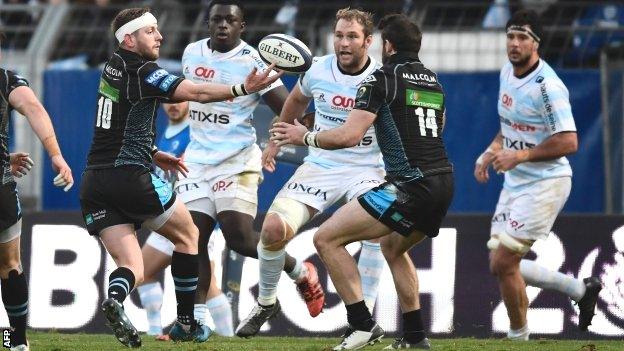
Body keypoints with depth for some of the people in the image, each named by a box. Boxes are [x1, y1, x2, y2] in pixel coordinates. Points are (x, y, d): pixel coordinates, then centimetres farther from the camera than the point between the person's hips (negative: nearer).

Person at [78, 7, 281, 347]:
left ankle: (114, 298, -32)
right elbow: (196, 93, -22)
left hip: (94, 181, 7)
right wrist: (243, 89, -27)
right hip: (131, 177, -7)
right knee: (187, 235, 18)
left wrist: (153, 154, 30)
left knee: (131, 266, 3)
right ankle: (185, 324, 19)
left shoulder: (113, 68, 16)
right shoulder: (142, 72, -10)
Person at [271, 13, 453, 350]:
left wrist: (306, 137, 1)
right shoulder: (433, 81, 17)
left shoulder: (382, 78, -6)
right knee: (393, 247, 33)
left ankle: (362, 324, -9)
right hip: (444, 183, 8)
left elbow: (349, 135, -15)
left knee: (327, 238, -4)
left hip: (410, 184, -8)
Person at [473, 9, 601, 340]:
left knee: (504, 263, -12)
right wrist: (492, 151, 8)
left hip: (545, 183, -9)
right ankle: (581, 289, 24)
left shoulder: (547, 86, -20)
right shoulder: (508, 72, 8)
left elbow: (568, 142, -24)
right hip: (514, 183, 9)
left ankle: (518, 336, 6)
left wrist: (520, 155, -29)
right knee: (500, 266, 10)